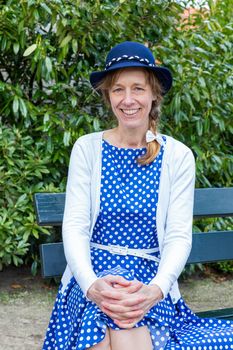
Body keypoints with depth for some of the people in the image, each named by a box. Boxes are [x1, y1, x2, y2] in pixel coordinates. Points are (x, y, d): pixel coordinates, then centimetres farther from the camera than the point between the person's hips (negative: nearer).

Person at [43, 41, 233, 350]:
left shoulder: (178, 156, 4)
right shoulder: (87, 148, 4)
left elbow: (178, 237, -2)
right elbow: (74, 226, -2)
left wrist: (156, 289, -22)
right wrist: (91, 284, -21)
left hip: (151, 279, 0)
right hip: (92, 275, 0)